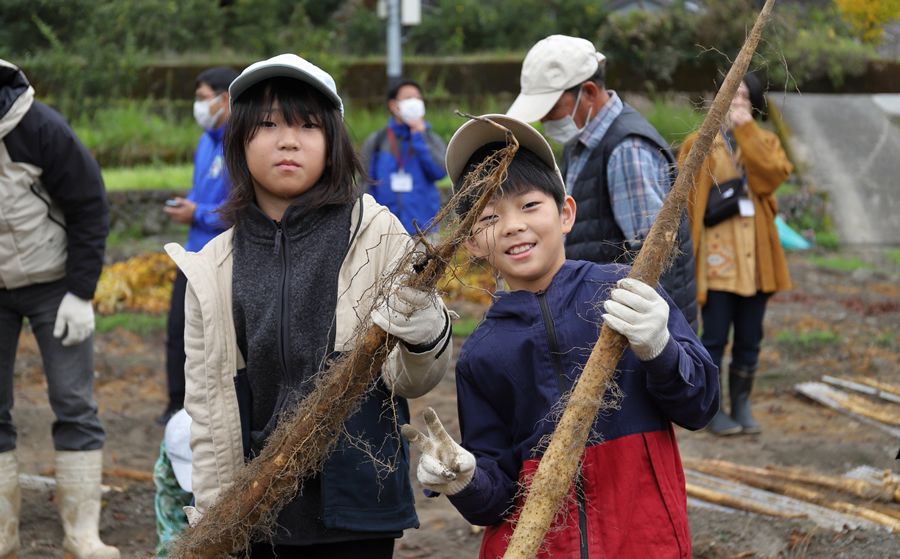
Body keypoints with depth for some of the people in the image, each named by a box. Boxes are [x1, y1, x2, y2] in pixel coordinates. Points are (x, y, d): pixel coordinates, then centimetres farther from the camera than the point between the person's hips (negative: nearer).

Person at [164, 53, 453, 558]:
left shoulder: (376, 233, -3)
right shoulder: (212, 271, 4)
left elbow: (410, 382, -4)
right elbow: (206, 407, 8)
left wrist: (423, 333, -25)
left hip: (357, 508, -2)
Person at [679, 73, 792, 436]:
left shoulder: (764, 142, 11)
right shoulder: (698, 143, 3)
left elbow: (774, 174, -12)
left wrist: (745, 130, -12)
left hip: (754, 256, 3)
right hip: (715, 256, -3)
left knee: (749, 339, 9)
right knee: (715, 338, -2)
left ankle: (741, 405, 19)